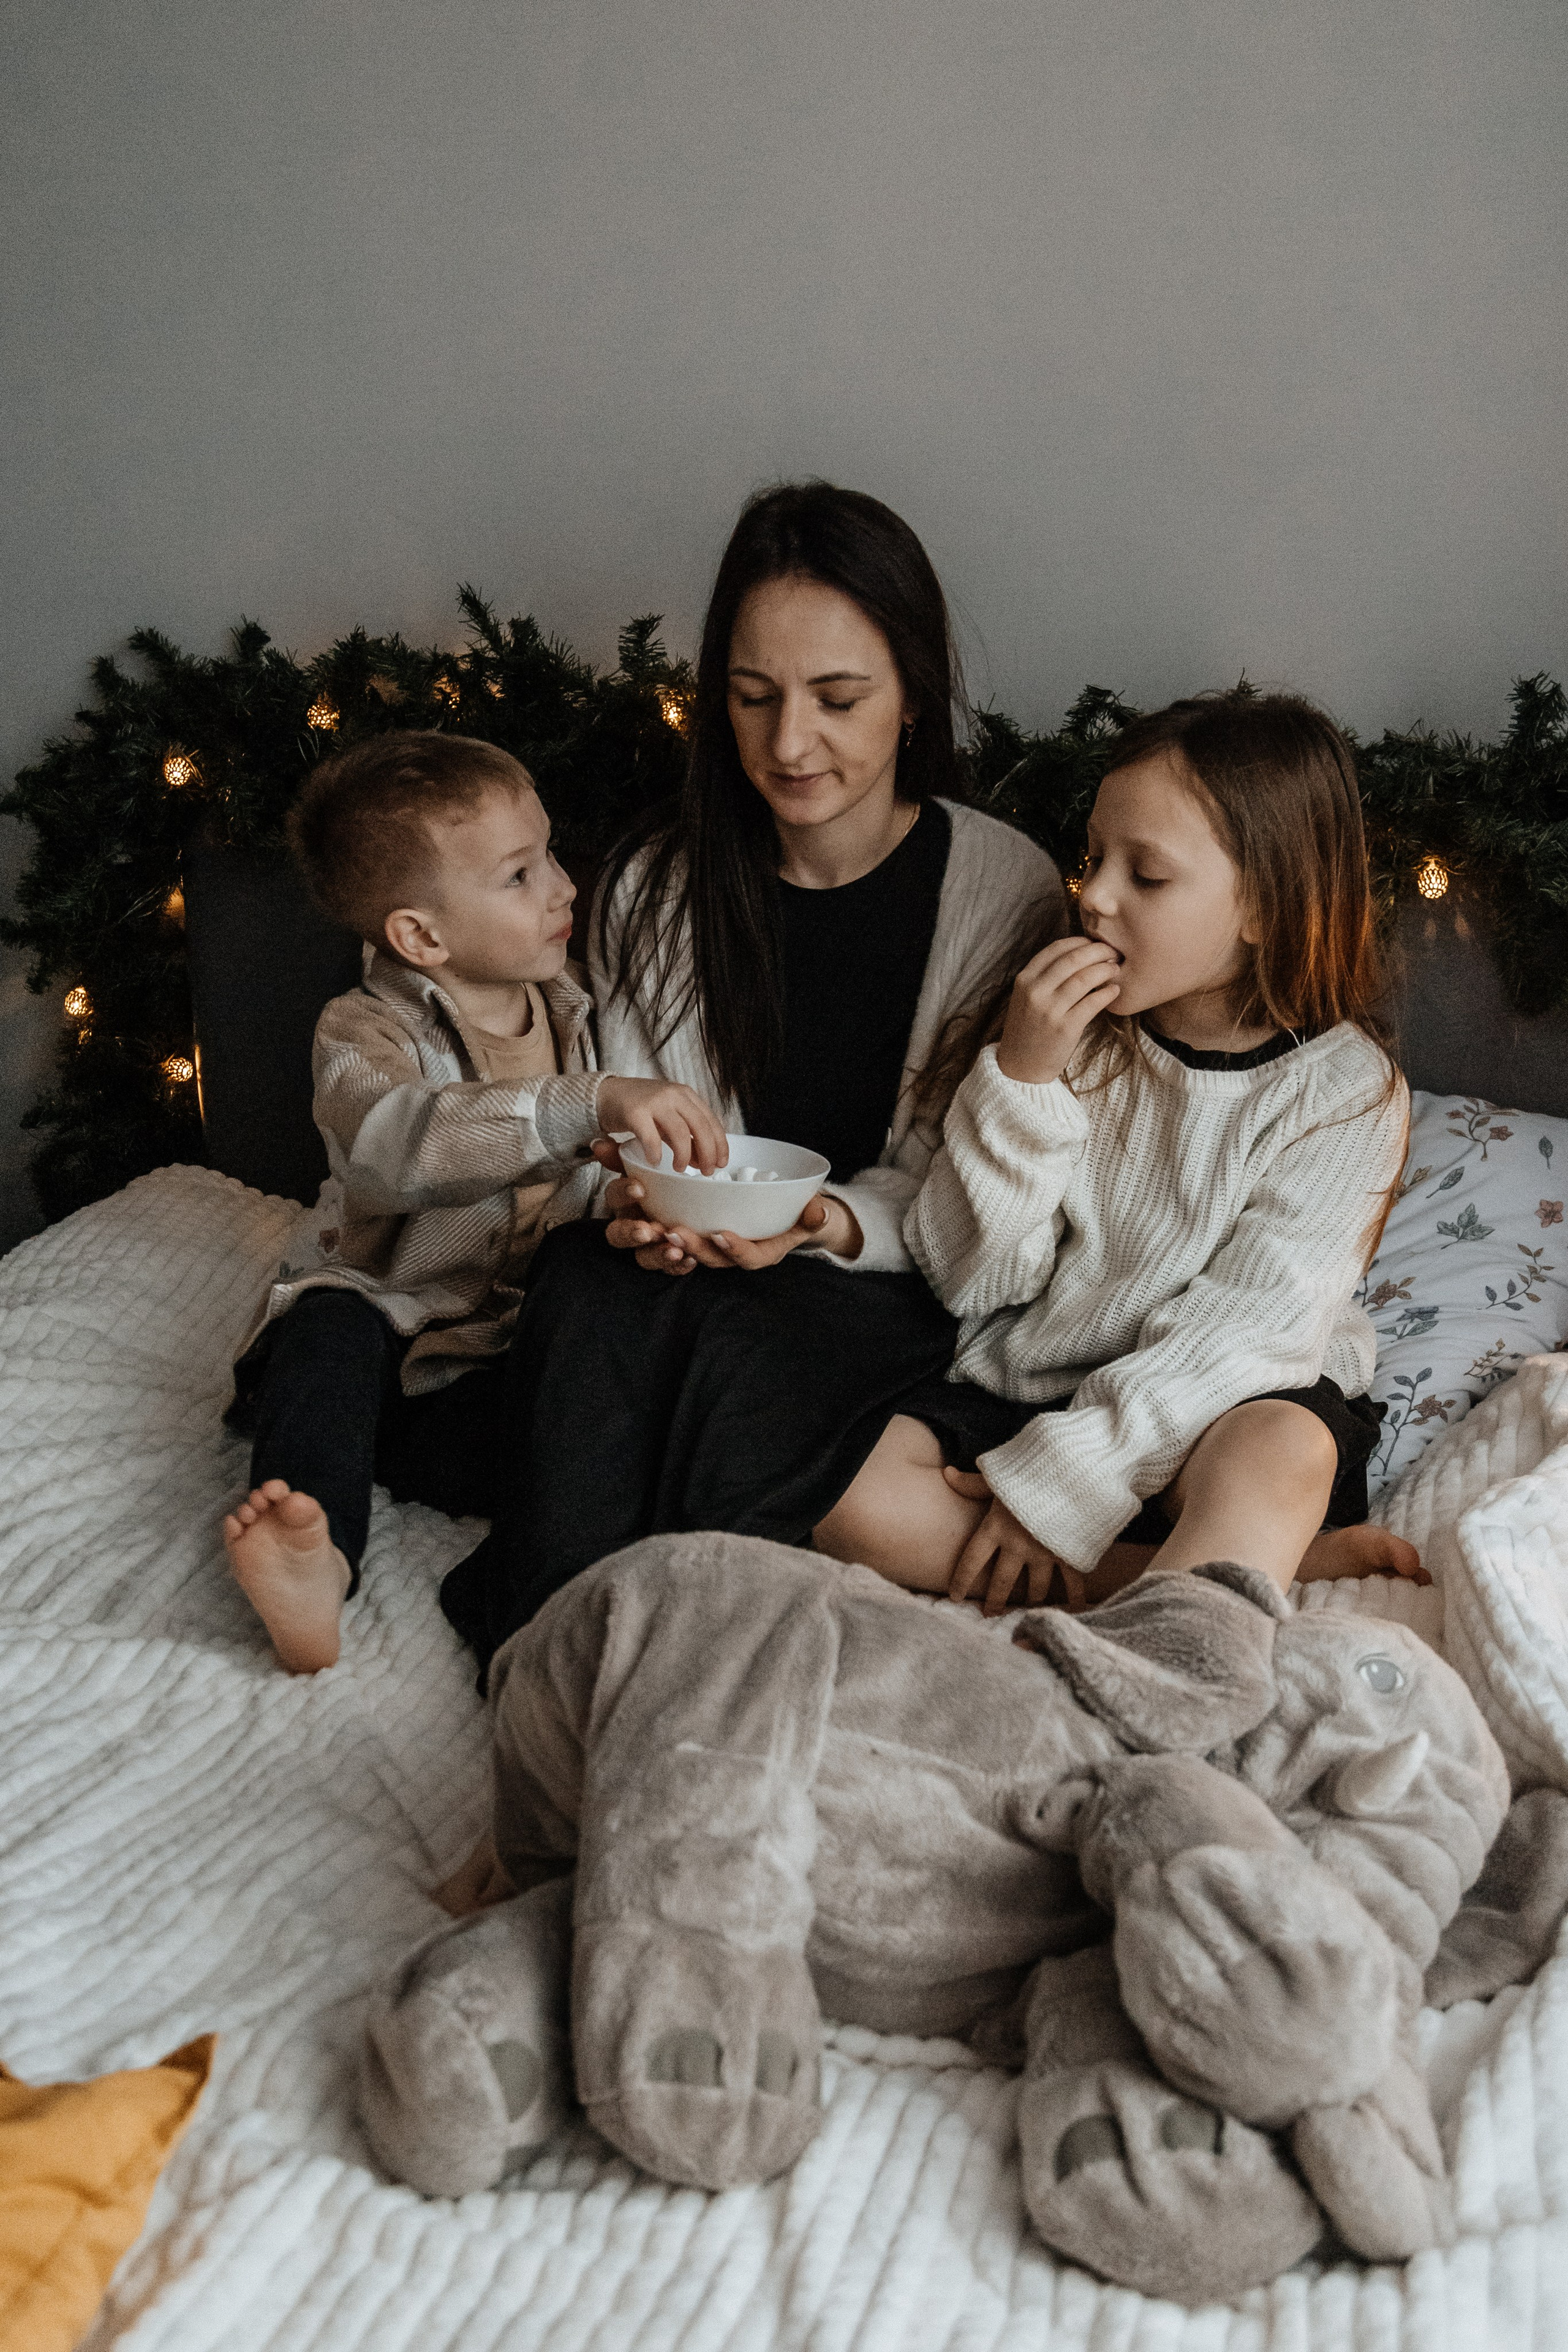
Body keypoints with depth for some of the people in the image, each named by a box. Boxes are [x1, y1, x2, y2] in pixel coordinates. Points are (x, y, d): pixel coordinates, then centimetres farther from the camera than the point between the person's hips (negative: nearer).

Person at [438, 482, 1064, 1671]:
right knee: (588, 1273, -31)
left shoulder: (1004, 888, -5)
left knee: (743, 1336, -34)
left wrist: (830, 1222, -25)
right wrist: (642, 1202, -18)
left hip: (901, 1283, -2)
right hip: (700, 1274, 3)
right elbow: (633, 1131, 7)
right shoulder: (658, 885, 4)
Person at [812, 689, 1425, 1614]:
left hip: (1215, 1413, -4)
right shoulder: (1070, 1031, 2)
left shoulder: (1347, 1093, -7)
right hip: (1021, 1387, 4)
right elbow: (971, 1278, -2)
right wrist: (1020, 1078, -16)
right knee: (848, 1493, -22)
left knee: (1279, 1453, -36)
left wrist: (1059, 1484, -22)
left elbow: (1240, 1330, -15)